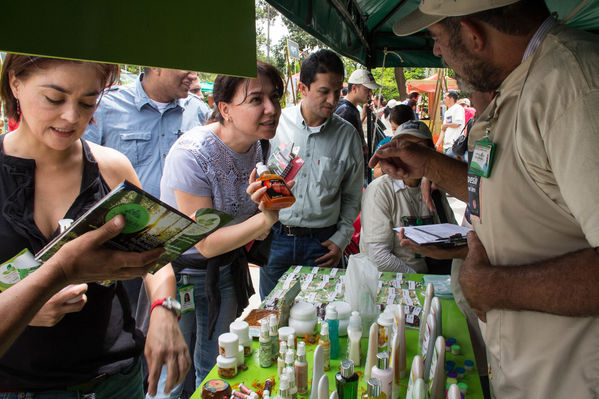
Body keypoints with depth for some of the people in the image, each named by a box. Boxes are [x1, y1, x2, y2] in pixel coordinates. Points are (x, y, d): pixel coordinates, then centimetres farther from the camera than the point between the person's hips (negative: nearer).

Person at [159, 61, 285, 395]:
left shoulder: (259, 145, -7)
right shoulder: (192, 154, -27)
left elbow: (257, 232, 2)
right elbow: (206, 243, -25)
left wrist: (264, 209, -21)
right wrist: (264, 219, -36)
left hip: (227, 268, 6)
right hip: (180, 272, -5)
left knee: (217, 368, 22)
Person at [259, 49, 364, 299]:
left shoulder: (347, 134, 0)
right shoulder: (276, 123, -3)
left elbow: (352, 196, 8)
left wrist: (341, 239, 2)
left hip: (322, 242, 0)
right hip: (275, 237, 0)